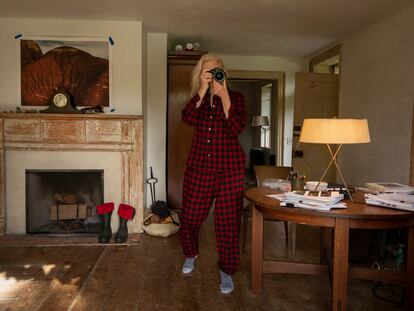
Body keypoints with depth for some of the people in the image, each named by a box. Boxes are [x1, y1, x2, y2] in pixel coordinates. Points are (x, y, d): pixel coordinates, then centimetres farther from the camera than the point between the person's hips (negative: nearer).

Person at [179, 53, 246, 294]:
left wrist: (224, 97, -19)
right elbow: (188, 118, -12)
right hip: (199, 165, 3)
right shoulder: (199, 98, 10)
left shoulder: (236, 97, 3)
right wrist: (203, 90, -16)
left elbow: (237, 129, -14)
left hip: (229, 168, -2)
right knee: (191, 215, 9)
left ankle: (227, 271, 21)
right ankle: (191, 254, 39)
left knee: (228, 220, 2)